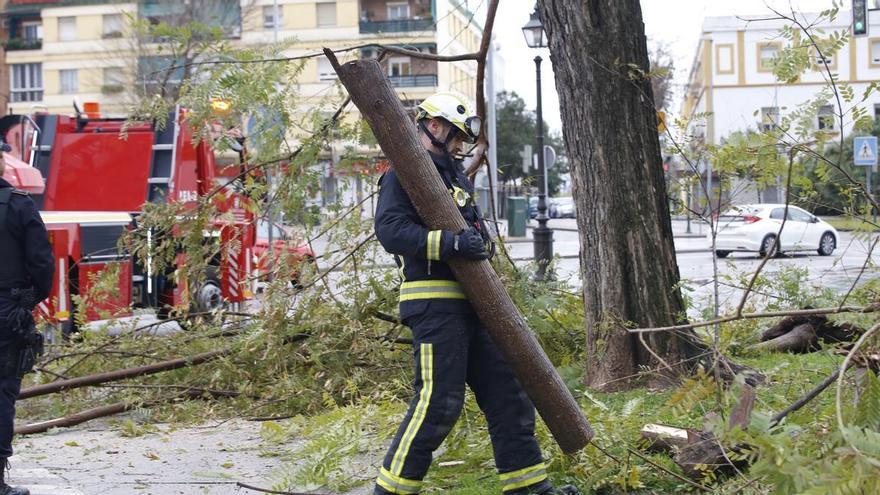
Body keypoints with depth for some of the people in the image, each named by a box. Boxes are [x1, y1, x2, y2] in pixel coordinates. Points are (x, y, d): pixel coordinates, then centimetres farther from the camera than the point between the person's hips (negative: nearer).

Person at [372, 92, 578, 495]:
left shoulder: (454, 174, 23)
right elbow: (390, 230, -19)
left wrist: (481, 239, 7)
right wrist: (450, 243, -27)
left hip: (468, 302, 9)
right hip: (433, 302, -9)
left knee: (506, 392, 9)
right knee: (439, 401, -12)